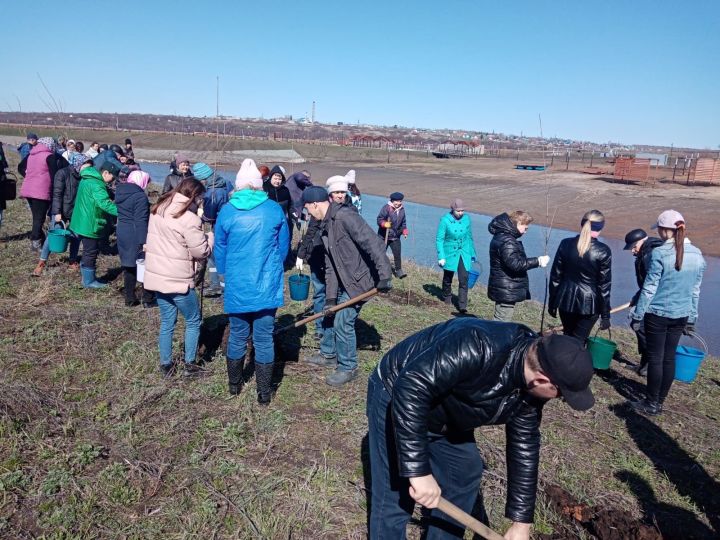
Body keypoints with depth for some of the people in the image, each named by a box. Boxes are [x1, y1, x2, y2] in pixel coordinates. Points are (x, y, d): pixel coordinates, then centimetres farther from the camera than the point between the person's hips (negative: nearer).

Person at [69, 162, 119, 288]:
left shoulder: (88, 179, 11)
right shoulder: (96, 185, -23)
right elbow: (105, 204, -33)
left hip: (82, 222, 10)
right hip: (89, 225, -10)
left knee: (89, 252, 20)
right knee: (91, 253, 1)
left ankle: (87, 277, 31)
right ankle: (89, 281, 12)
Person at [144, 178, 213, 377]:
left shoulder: (158, 209, 6)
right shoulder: (189, 219, -18)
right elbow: (201, 252, -13)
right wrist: (210, 236, 5)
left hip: (157, 275, 7)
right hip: (178, 279, -7)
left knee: (166, 322, 17)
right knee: (193, 321, 11)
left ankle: (165, 365, 24)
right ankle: (189, 365, 17)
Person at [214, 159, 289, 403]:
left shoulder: (227, 211, -4)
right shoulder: (275, 210, -4)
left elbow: (220, 250, 5)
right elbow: (284, 247, 5)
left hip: (236, 287, 1)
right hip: (267, 286, -1)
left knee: (237, 336, 17)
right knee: (264, 339, 7)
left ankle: (234, 385, 33)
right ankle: (264, 392, 16)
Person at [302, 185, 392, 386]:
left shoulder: (345, 216, -22)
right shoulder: (326, 227, 9)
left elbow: (374, 243, -29)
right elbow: (330, 267, 9)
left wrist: (384, 276, -31)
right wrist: (330, 297, 3)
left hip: (360, 280, -10)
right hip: (343, 281, 10)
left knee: (343, 322, -4)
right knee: (330, 315, 20)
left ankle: (348, 368, 15)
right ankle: (329, 355, 41)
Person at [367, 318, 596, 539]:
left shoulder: (530, 390, -10)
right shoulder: (476, 348, -40)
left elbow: (524, 448, 0)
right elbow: (411, 388, -42)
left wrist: (521, 521, 5)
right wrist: (419, 471, -40)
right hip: (396, 397, -8)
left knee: (465, 472, 15)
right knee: (396, 499, -6)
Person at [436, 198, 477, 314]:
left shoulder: (466, 219, -3)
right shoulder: (445, 220, -14)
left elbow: (469, 237, 8)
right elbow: (439, 239, -10)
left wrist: (472, 254, 13)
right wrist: (441, 257, -15)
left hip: (464, 254, 2)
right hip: (450, 253, -2)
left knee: (463, 279, -7)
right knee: (448, 278, 16)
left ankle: (462, 305, -2)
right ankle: (447, 297, 41)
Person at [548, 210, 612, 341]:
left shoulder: (566, 244, -4)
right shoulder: (603, 251, -11)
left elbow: (555, 276, 0)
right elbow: (604, 285, -8)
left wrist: (552, 303, 11)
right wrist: (605, 315, -1)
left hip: (567, 300, 3)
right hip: (589, 303, -2)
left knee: (567, 337, 20)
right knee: (578, 341, 8)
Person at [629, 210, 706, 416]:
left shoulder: (660, 253, -17)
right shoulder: (697, 255, 3)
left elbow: (649, 288, -14)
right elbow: (695, 291, 10)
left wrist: (637, 315, -7)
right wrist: (691, 319, 18)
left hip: (657, 314, -5)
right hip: (680, 316, 6)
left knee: (655, 358, 4)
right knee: (669, 358, 12)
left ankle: (651, 404, 14)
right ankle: (660, 402, 23)